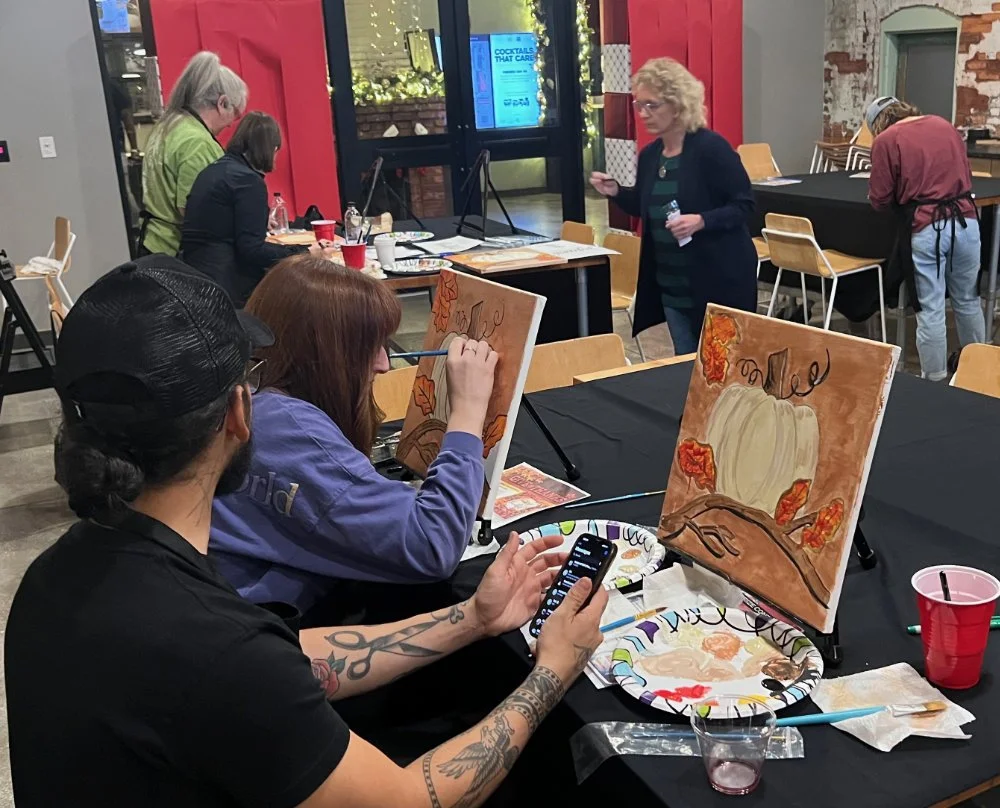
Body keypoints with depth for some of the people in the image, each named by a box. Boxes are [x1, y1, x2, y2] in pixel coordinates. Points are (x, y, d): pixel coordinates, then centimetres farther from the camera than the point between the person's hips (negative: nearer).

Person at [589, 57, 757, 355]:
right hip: (671, 284, 7)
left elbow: (743, 204, -14)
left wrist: (702, 221, -29)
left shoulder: (711, 147, -15)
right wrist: (616, 192, 1)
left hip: (718, 279, -7)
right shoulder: (649, 155, 5)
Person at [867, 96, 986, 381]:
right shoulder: (946, 125, 14)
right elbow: (967, 177, 22)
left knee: (930, 310, 3)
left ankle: (935, 381, 10)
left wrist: (905, 193, 20)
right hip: (966, 220, 5)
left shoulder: (886, 140, -2)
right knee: (968, 302, 20)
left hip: (926, 228, -5)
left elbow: (880, 200, -1)